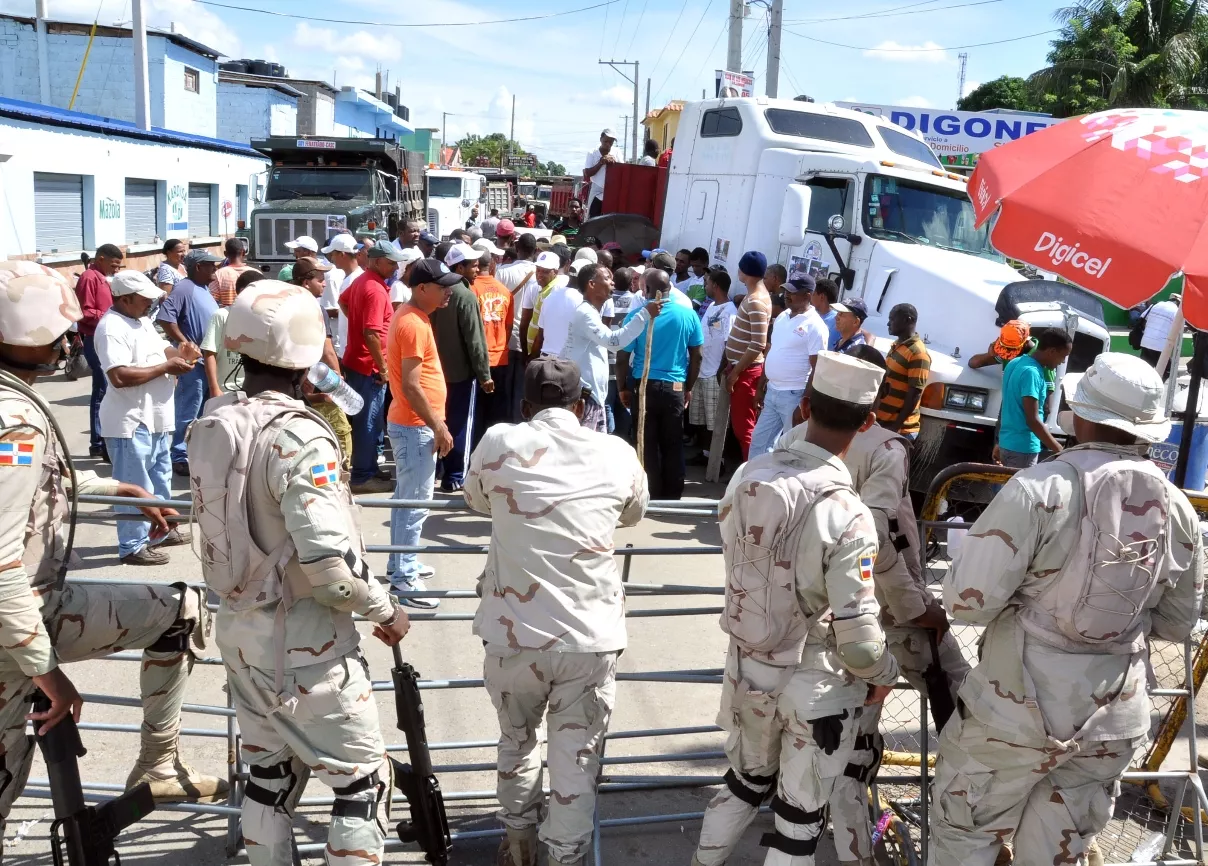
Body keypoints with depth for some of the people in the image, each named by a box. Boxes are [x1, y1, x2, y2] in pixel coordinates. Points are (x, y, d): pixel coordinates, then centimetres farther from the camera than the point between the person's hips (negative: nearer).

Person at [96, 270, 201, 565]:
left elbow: (161, 348, 20)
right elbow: (119, 376, -29)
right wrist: (166, 367, -23)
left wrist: (180, 353, -4)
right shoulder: (112, 328, -20)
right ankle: (133, 546, 8)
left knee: (160, 478, 21)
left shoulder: (142, 321, 11)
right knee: (135, 486, -2)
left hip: (154, 418, 10)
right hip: (131, 422, -10)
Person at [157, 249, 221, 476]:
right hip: (194, 360, -9)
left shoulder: (204, 289, 15)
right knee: (188, 412, -6)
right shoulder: (185, 288, -14)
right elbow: (165, 317, -24)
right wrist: (185, 343, -23)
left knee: (204, 412, 16)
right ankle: (180, 457, 1)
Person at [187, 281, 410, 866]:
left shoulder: (210, 427, -2)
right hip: (303, 642, -7)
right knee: (362, 780, 9)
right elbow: (329, 563, -29)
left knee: (268, 774, 22)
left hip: (238, 629, 8)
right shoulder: (299, 439, -25)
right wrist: (386, 612, -14)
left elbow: (230, 519, 8)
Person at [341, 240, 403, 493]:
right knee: (368, 422, -2)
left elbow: (343, 300, 30)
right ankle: (363, 477, 6)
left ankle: (367, 469, 25)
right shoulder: (376, 290, -22)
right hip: (368, 366, -10)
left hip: (356, 362, 10)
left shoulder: (361, 281, 9)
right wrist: (382, 367, -19)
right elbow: (371, 334, -27)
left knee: (365, 420, 16)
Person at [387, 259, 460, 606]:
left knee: (406, 498, 18)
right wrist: (438, 427, -20)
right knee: (415, 503, -5)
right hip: (415, 426, -10)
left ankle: (400, 562, 29)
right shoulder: (414, 324, -21)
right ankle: (403, 579, 0)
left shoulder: (411, 316, 11)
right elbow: (411, 386, -25)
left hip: (410, 423, 10)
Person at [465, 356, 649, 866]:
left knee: (516, 742, 24)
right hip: (591, 636, -1)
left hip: (513, 633, 1)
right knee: (576, 763, 11)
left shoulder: (499, 443, -2)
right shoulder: (618, 454, 1)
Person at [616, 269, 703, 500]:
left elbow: (622, 358, -6)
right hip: (675, 388, 2)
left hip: (645, 387, -1)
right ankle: (672, 497, 20)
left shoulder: (636, 316, -8)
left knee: (647, 446, 9)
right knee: (673, 445, 12)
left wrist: (623, 389, 6)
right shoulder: (688, 315, -2)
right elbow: (696, 356, 4)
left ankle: (651, 497, 16)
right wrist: (688, 388, 15)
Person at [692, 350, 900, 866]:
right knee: (800, 818, 16)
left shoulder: (747, 476, -11)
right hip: (815, 684, -5)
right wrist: (883, 674, -5)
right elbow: (857, 638, -25)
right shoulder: (846, 515, -27)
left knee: (747, 782, 29)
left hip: (747, 667, 5)